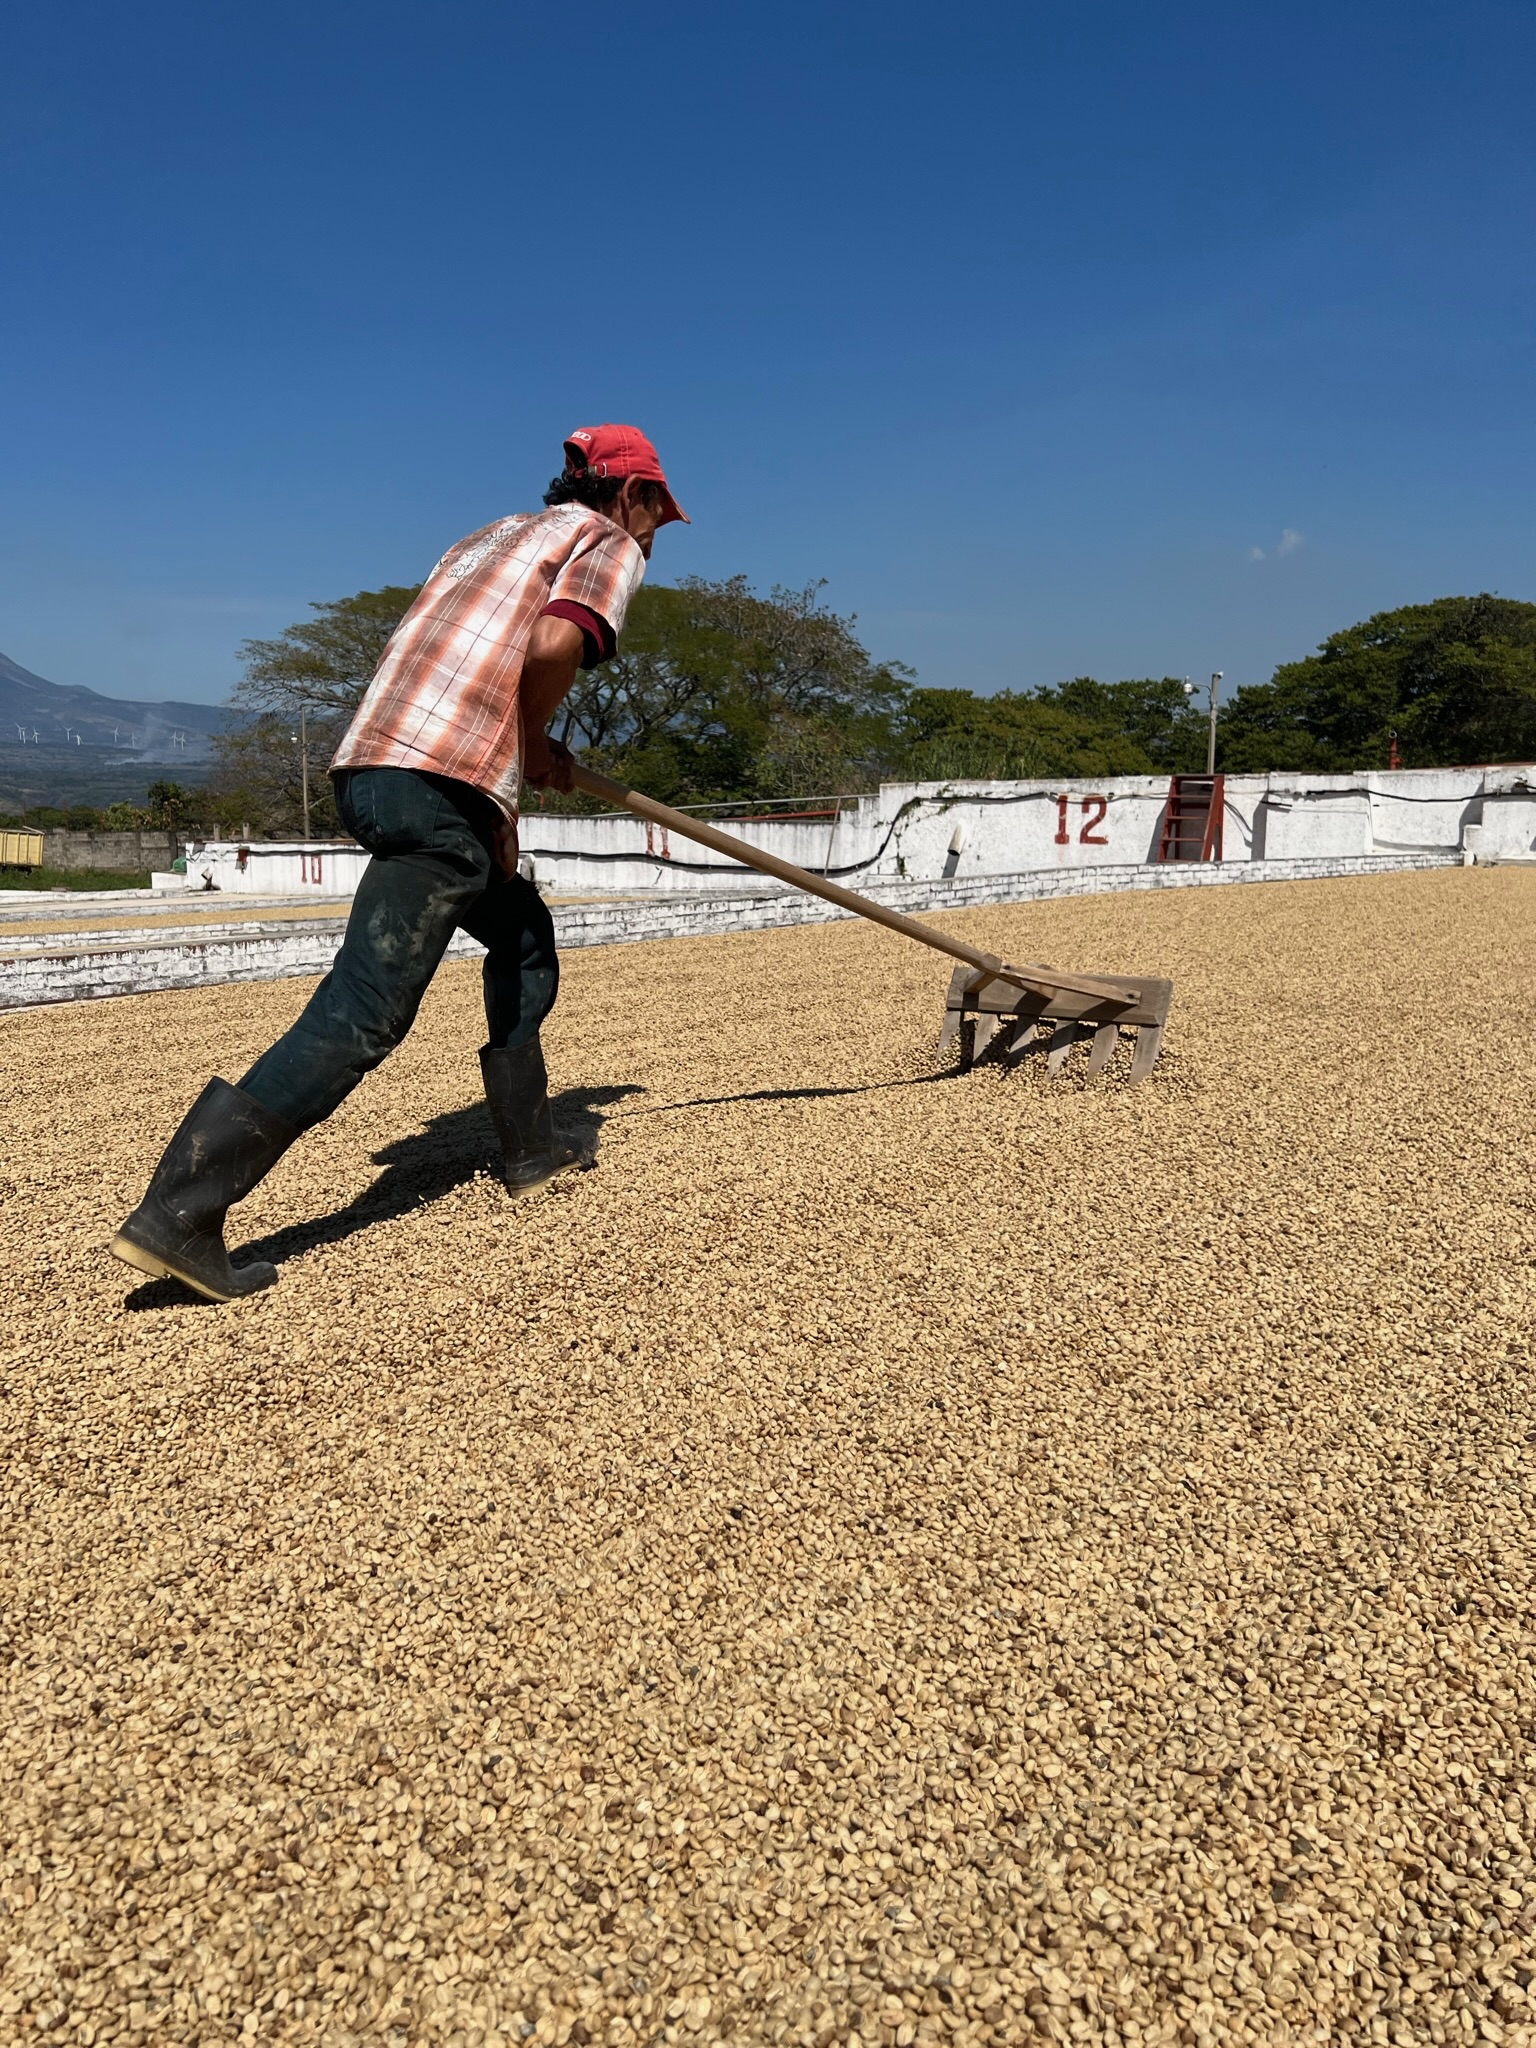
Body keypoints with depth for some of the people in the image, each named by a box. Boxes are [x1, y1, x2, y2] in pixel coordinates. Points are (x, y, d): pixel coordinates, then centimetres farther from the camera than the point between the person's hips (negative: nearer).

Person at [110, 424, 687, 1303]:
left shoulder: (499, 534, 31)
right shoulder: (610, 545, 7)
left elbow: (448, 656, 21)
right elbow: (553, 644, -14)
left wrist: (527, 745, 18)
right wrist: (532, 738, 2)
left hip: (372, 766, 9)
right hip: (443, 789, -9)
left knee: (526, 935, 24)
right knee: (362, 1016, -13)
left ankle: (531, 1148, 29)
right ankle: (180, 1214, -16)